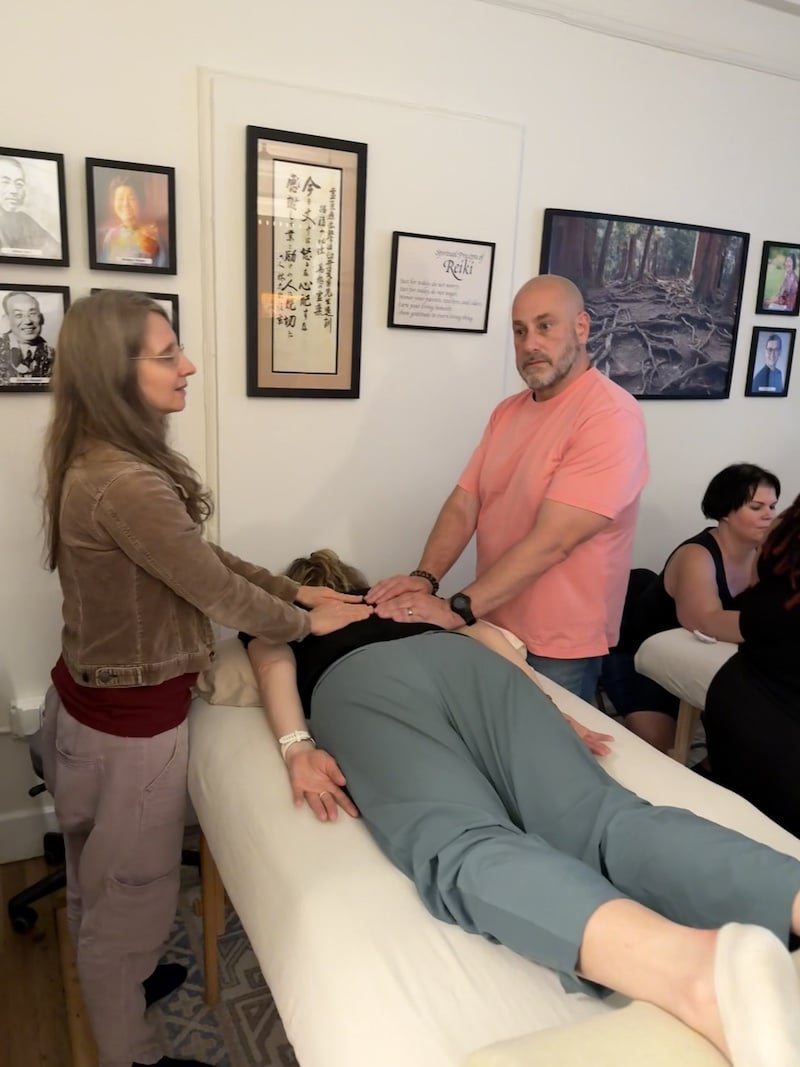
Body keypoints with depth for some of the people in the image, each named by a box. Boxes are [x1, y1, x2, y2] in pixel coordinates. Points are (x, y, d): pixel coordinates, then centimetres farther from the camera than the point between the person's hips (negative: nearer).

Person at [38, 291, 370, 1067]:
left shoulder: (94, 464, 2)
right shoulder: (126, 485, -30)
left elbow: (204, 555, 7)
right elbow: (216, 590, -21)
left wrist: (298, 590, 7)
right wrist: (305, 623, -3)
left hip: (87, 698, 9)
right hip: (130, 720, -9)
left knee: (98, 879, 29)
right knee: (133, 893, 14)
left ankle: (113, 987, 55)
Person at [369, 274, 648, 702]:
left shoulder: (611, 415, -19)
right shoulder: (507, 411, 6)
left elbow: (551, 541, -26)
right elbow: (463, 505, 0)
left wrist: (456, 608, -28)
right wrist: (425, 578, -16)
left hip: (557, 647, -6)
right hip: (492, 629, 7)